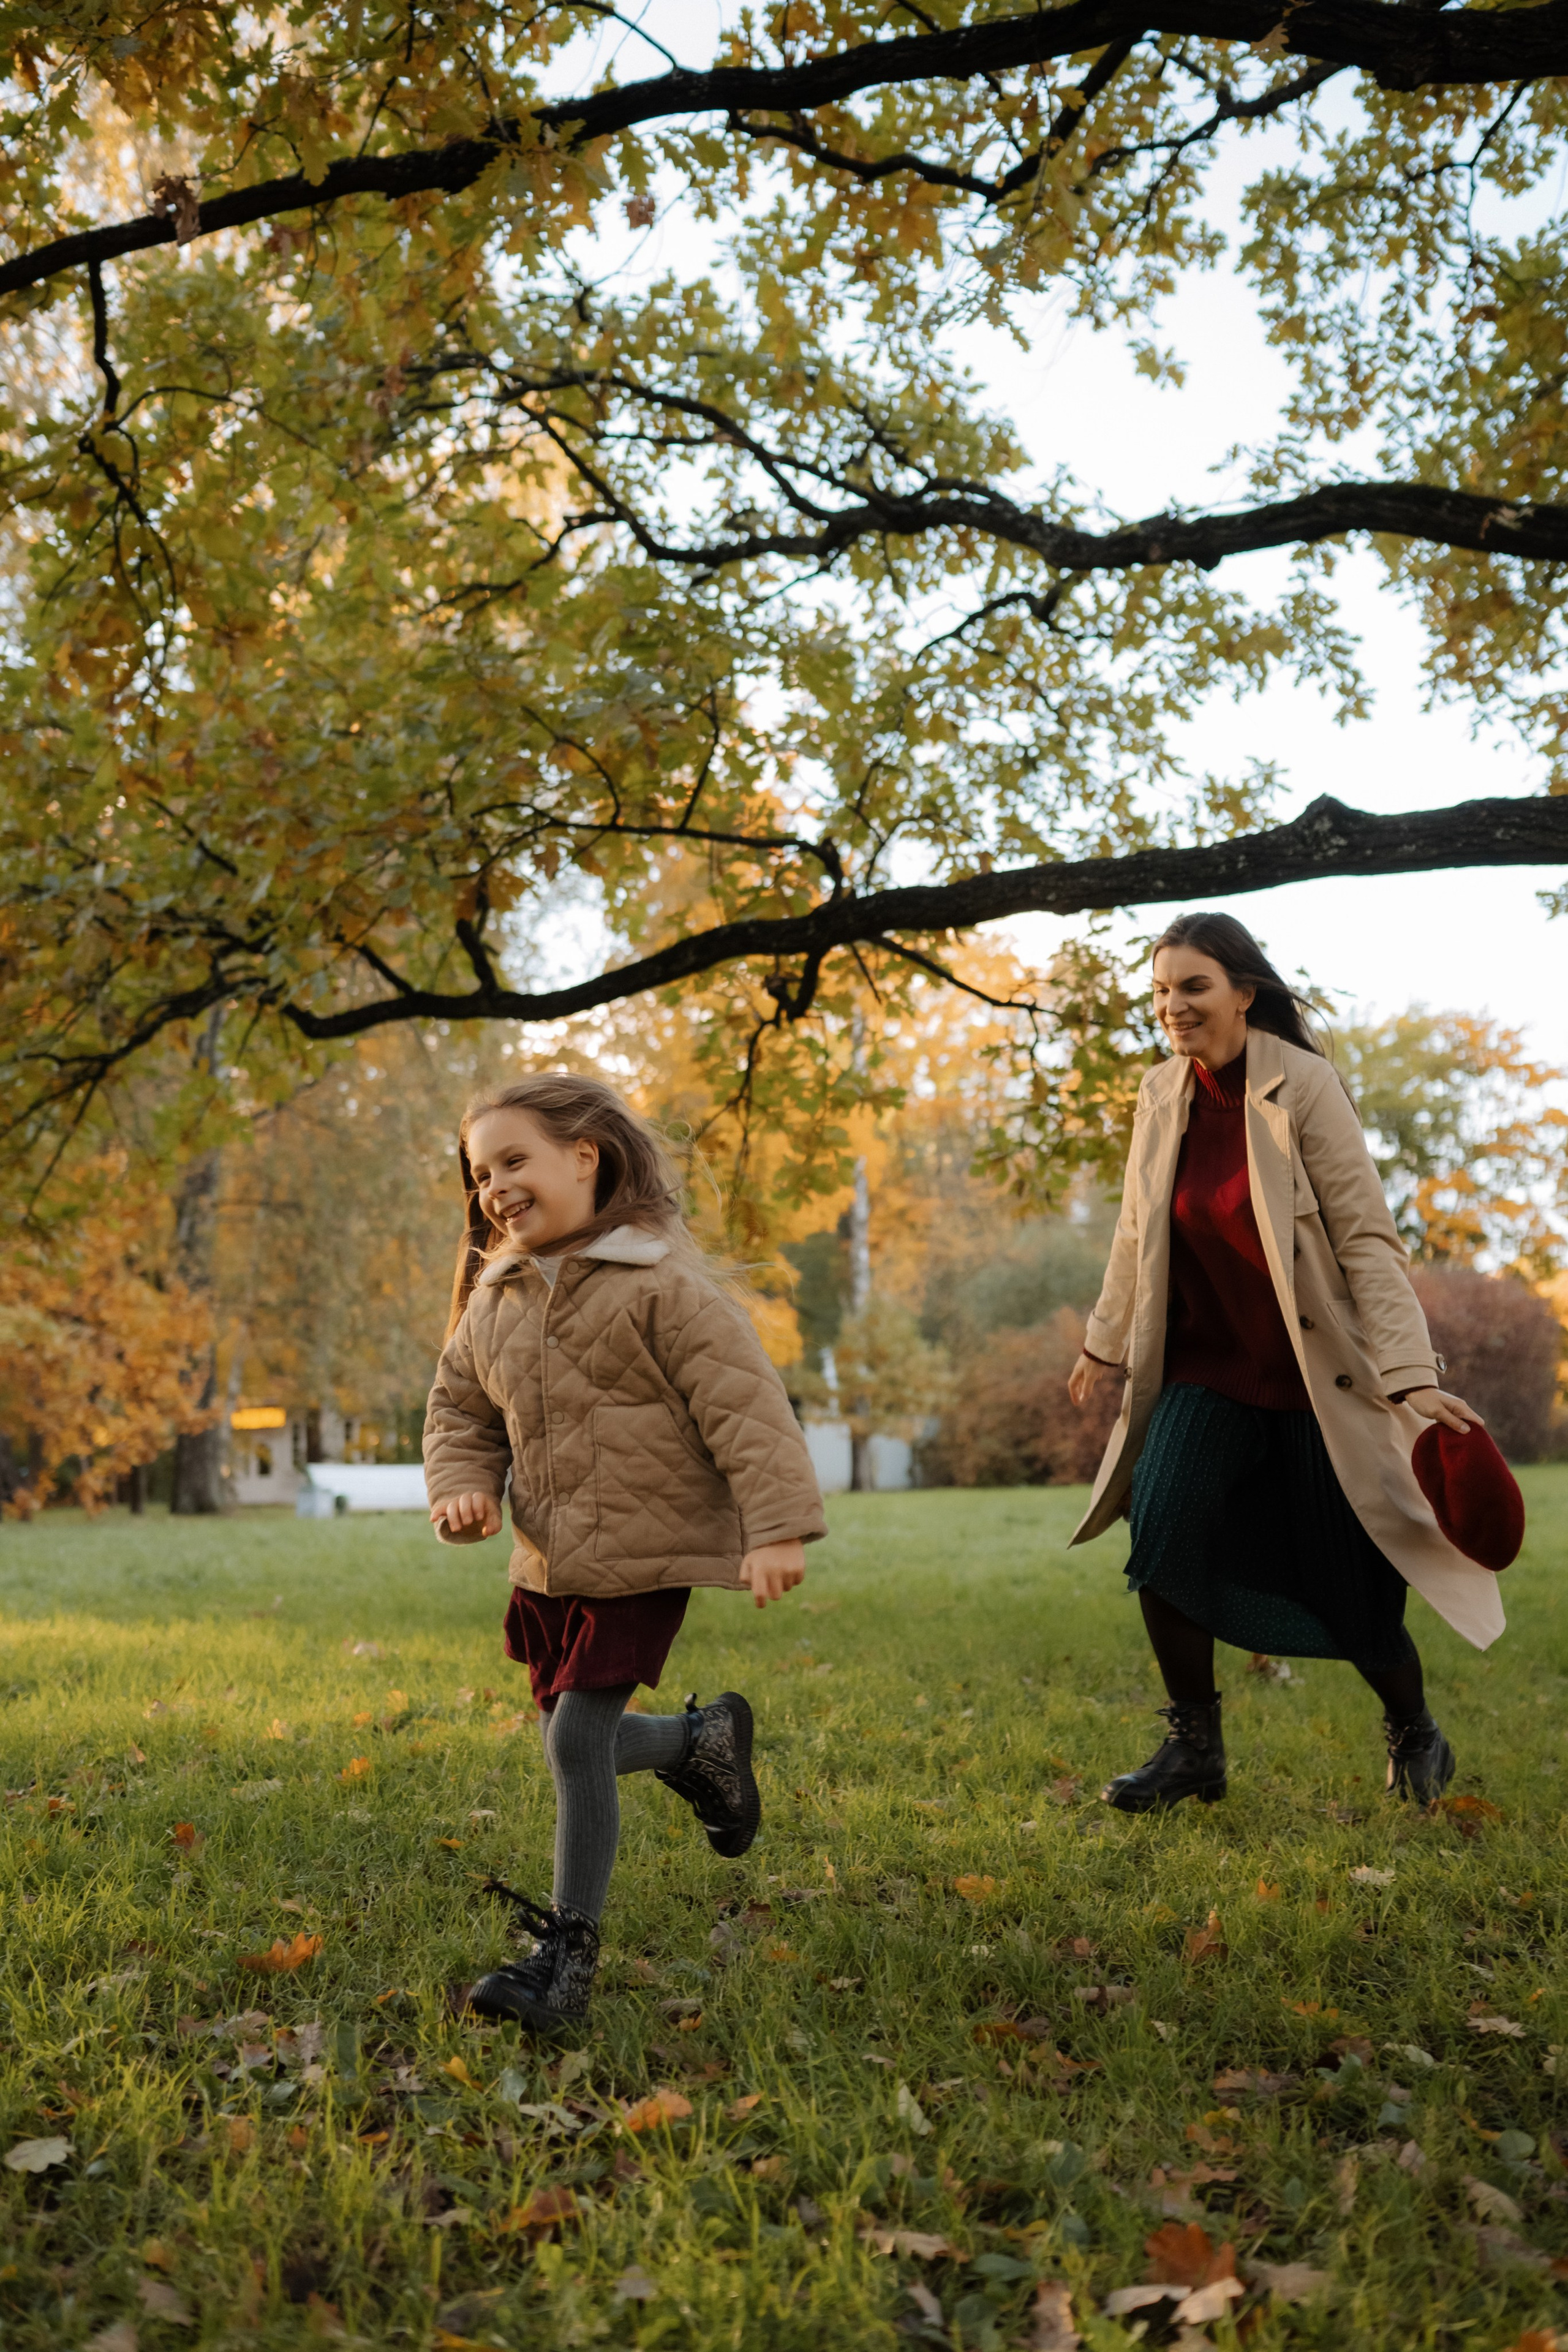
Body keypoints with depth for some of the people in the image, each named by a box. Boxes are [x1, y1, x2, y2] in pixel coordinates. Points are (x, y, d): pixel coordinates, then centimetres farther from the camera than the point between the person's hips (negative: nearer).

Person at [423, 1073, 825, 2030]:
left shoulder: (660, 1285, -13)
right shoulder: (494, 1303, 6)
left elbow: (742, 1403, -16)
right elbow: (459, 1408, 18)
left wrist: (777, 1526, -23)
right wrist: (463, 1485, -3)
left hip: (643, 1561, -7)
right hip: (547, 1564, 7)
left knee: (578, 1742, -10)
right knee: (576, 1743, 15)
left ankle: (569, 1950, 5)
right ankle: (704, 1739, 43)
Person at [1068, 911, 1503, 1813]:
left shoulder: (1304, 1086, -15)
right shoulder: (1162, 1095, -1)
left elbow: (1368, 1237, -17)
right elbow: (1139, 1230, 14)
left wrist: (1414, 1376, -24)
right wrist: (1108, 1340, 22)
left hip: (1314, 1374, -4)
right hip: (1207, 1366, 4)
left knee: (1350, 1581, 1)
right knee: (1164, 1529, -17)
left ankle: (1416, 1737, 31)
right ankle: (1195, 1747, 1)